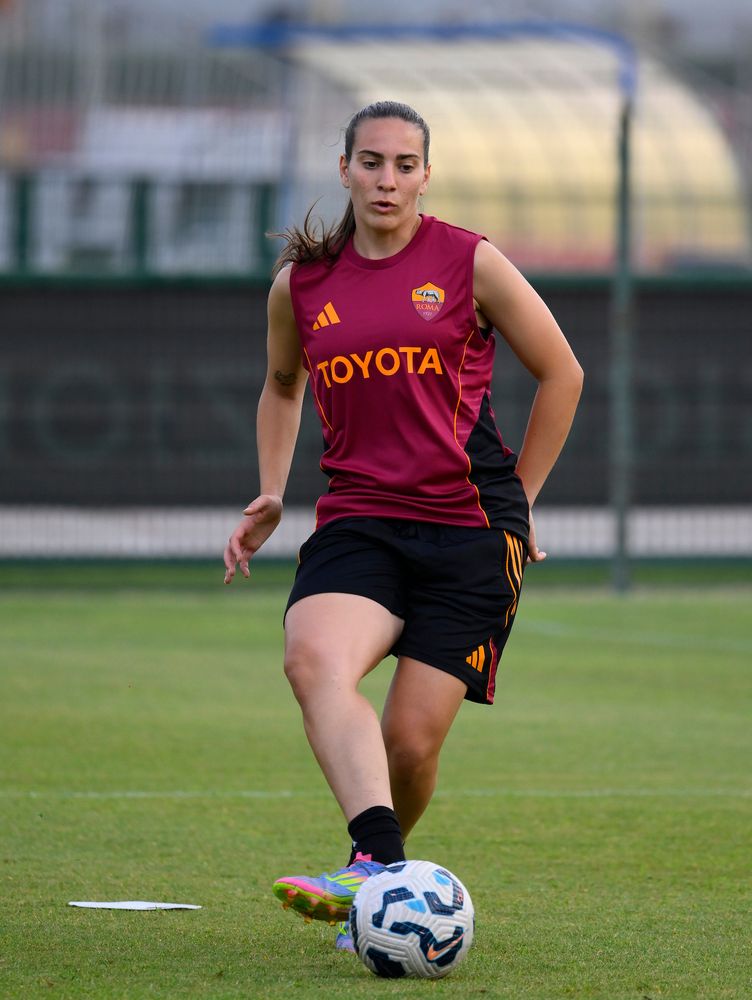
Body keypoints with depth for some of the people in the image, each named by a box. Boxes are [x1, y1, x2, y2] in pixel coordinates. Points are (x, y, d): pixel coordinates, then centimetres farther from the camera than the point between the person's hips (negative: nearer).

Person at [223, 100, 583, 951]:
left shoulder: (470, 265, 1)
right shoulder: (302, 283, 10)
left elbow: (561, 374, 10)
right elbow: (282, 385, 30)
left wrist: (518, 499, 11)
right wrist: (270, 495, 18)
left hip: (470, 530, -2)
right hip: (357, 522, 2)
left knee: (412, 741, -9)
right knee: (313, 658, -31)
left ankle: (371, 878, 21)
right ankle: (379, 866, -45)